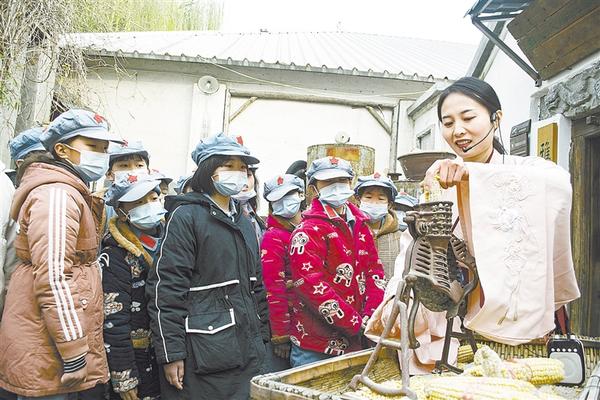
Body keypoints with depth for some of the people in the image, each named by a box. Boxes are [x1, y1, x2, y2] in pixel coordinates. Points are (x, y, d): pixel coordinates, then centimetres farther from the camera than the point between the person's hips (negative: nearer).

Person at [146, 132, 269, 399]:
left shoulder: (244, 223, 14)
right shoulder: (186, 216, -9)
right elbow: (166, 288, -14)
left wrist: (262, 336, 15)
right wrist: (171, 354, -15)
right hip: (202, 357, -7)